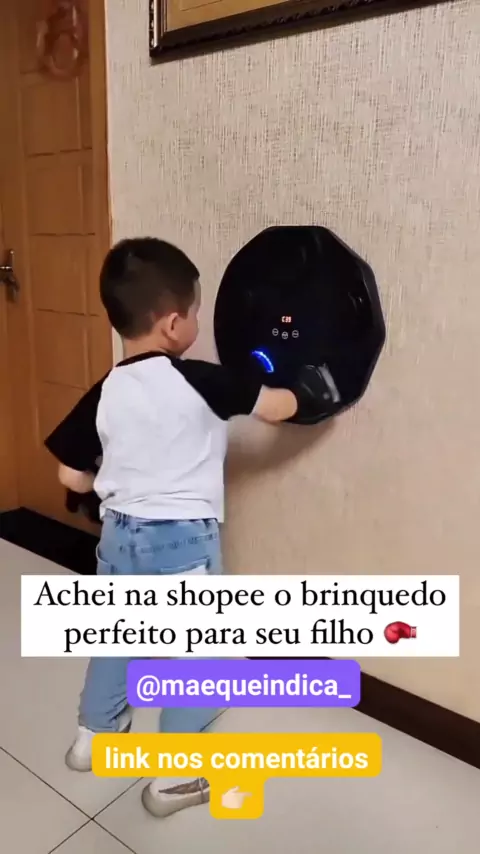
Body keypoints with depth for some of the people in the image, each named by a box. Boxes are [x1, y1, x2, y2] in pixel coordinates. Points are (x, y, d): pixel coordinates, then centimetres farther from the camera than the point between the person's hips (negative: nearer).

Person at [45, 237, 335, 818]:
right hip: (184, 541, -5)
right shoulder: (197, 381, -19)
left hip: (120, 535, 6)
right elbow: (278, 407, -10)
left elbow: (71, 476, 0)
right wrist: (309, 387, 10)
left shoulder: (105, 394, -4)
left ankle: (92, 737, 46)